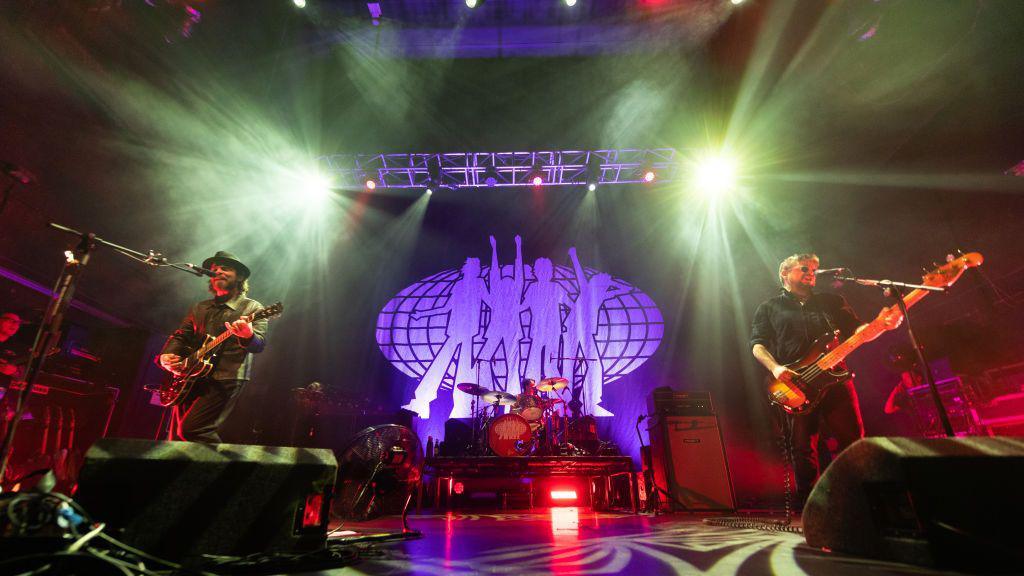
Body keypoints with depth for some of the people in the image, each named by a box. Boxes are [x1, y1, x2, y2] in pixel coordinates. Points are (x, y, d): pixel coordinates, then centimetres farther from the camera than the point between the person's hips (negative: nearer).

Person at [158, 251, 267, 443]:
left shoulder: (252, 308, 1)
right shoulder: (198, 308, 20)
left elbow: (259, 344, -11)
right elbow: (180, 336, 20)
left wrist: (248, 336, -35)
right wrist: (167, 356, -2)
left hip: (225, 379, -6)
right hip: (190, 379, 7)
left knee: (191, 430, -19)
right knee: (177, 433, 7)